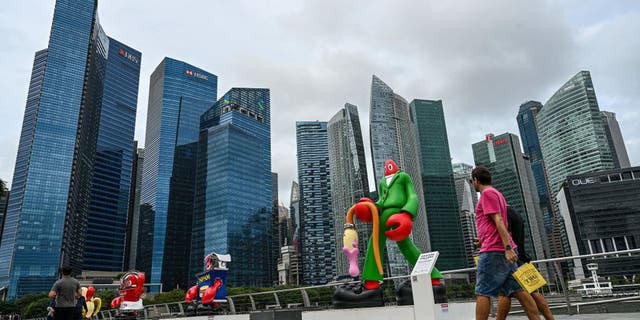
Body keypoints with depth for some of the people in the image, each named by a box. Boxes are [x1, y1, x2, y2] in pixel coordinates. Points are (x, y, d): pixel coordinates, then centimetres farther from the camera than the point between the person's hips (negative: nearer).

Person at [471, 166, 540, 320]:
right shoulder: (497, 194, 22)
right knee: (517, 290, 7)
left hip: (493, 251, -9)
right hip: (504, 250, 9)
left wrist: (507, 248, -23)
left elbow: (499, 221, -17)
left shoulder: (487, 193, -6)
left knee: (482, 293, -7)